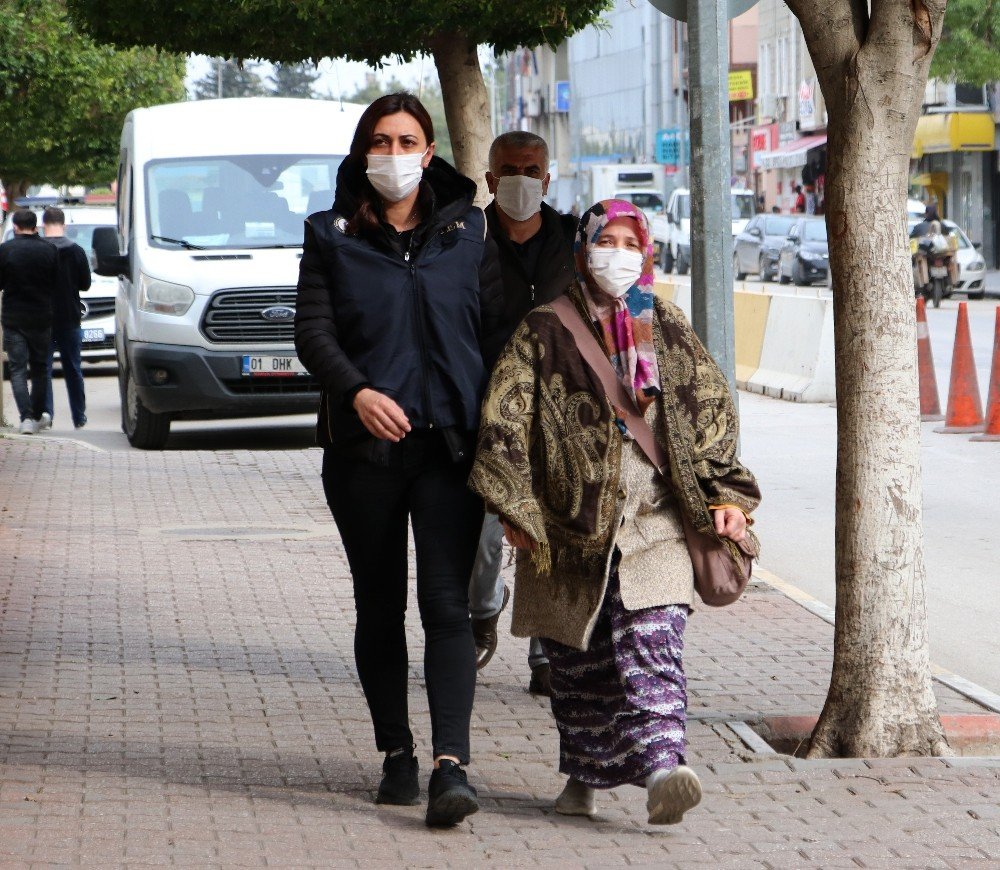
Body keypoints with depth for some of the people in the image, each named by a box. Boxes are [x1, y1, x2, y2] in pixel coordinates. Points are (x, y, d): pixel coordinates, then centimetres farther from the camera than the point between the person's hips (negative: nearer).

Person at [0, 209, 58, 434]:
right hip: (42, 319, 2)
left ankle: (26, 417, -14)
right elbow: (58, 283, 3)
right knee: (39, 369, 15)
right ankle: (37, 416, 18)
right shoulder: (49, 250, -3)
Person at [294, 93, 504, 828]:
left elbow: (494, 333, 9)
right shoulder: (333, 237, 7)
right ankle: (397, 755, 20)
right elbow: (312, 331, -2)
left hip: (450, 443, -1)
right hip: (364, 445, 1)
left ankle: (452, 767, -19)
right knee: (380, 606, 8)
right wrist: (357, 391, -21)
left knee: (447, 603, -11)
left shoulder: (467, 234, 9)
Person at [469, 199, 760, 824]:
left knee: (652, 644, -17)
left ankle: (660, 767, -28)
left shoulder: (670, 332, 11)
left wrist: (726, 495, 6)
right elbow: (504, 421, -3)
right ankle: (584, 779, 19)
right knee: (579, 661, 5)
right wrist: (516, 506, -10)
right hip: (570, 531, 0)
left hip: (653, 528, 0)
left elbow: (715, 414, 16)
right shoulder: (544, 333, 2)